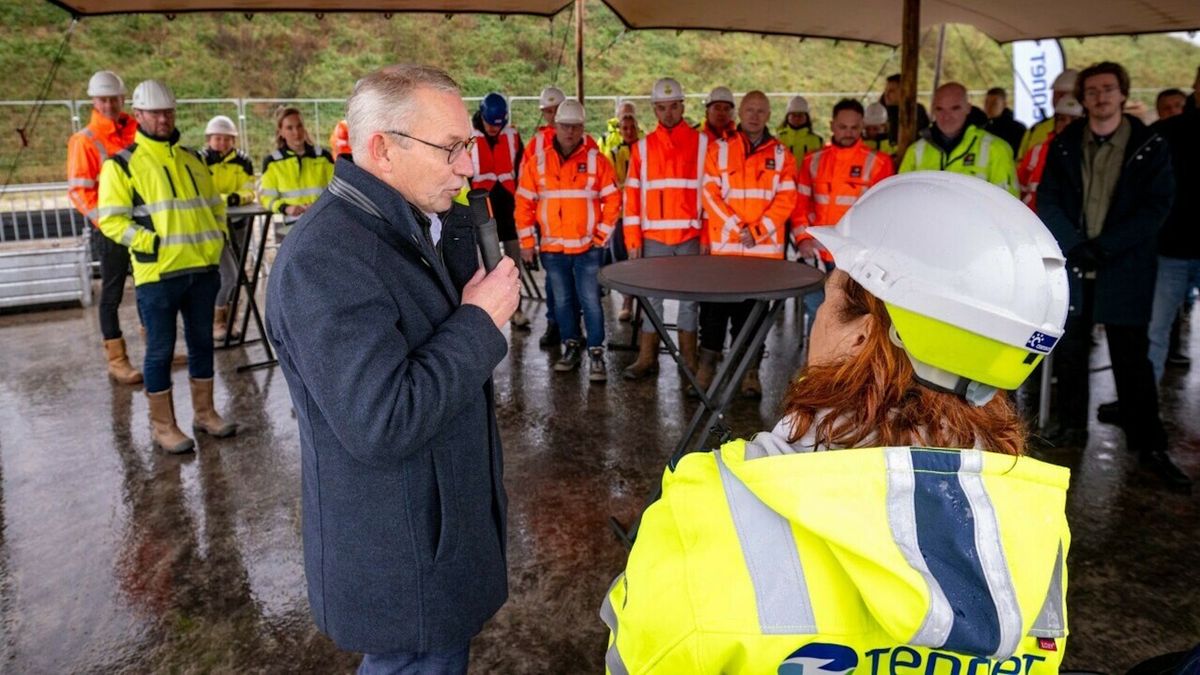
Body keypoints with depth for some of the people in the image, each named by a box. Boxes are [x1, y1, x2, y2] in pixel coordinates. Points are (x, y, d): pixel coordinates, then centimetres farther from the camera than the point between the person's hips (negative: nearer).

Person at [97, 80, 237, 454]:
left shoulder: (192, 160, 15)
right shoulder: (122, 164, -3)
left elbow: (214, 204, 22)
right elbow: (111, 220, -8)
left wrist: (217, 237, 6)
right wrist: (153, 243, -17)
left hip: (203, 268, 6)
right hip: (158, 272, -5)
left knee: (202, 342, 13)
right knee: (161, 349, 2)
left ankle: (204, 412, 26)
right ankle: (163, 425, 13)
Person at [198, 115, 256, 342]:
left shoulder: (243, 161, 1)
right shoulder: (201, 160, -11)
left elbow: (249, 192, -2)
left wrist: (237, 197, -22)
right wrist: (224, 199, -25)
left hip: (237, 223, 5)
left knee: (234, 276, 10)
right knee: (228, 275, -12)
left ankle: (227, 319, 26)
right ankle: (215, 321, 6)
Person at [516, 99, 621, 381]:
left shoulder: (596, 160, -1)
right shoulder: (537, 160, 2)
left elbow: (612, 199, 1)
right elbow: (524, 202, 4)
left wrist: (602, 235, -4)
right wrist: (526, 242, 2)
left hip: (588, 247, -2)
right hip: (552, 247, 2)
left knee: (590, 302, -2)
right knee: (562, 302, 12)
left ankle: (596, 354, 7)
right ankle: (571, 347, 27)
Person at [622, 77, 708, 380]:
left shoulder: (701, 143, 4)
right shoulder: (642, 147, 8)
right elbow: (632, 195, 6)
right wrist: (633, 239, 0)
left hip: (691, 236, -1)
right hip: (653, 237, 1)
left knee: (689, 297, 5)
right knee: (652, 297, 5)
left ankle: (688, 359, 15)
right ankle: (647, 358, 12)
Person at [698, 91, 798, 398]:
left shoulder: (781, 154, 8)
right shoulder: (718, 149, 5)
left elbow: (786, 199, 0)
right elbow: (710, 194, -3)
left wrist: (757, 231, -11)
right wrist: (736, 228, -12)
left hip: (765, 248, 1)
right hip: (723, 246, -1)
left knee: (754, 311, 6)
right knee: (716, 309, 4)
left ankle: (750, 372, 14)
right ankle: (707, 366, 15)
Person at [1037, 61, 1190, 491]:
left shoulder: (1150, 147, 0)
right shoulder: (1064, 145, 6)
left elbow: (1157, 207, -7)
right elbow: (1047, 201, 0)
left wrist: (1103, 247, -17)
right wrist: (1077, 245, -14)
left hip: (1125, 269, -2)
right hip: (1072, 266, 2)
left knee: (1132, 357, 1)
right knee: (1070, 350, 10)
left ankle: (1148, 444, 10)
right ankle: (1071, 426, 25)